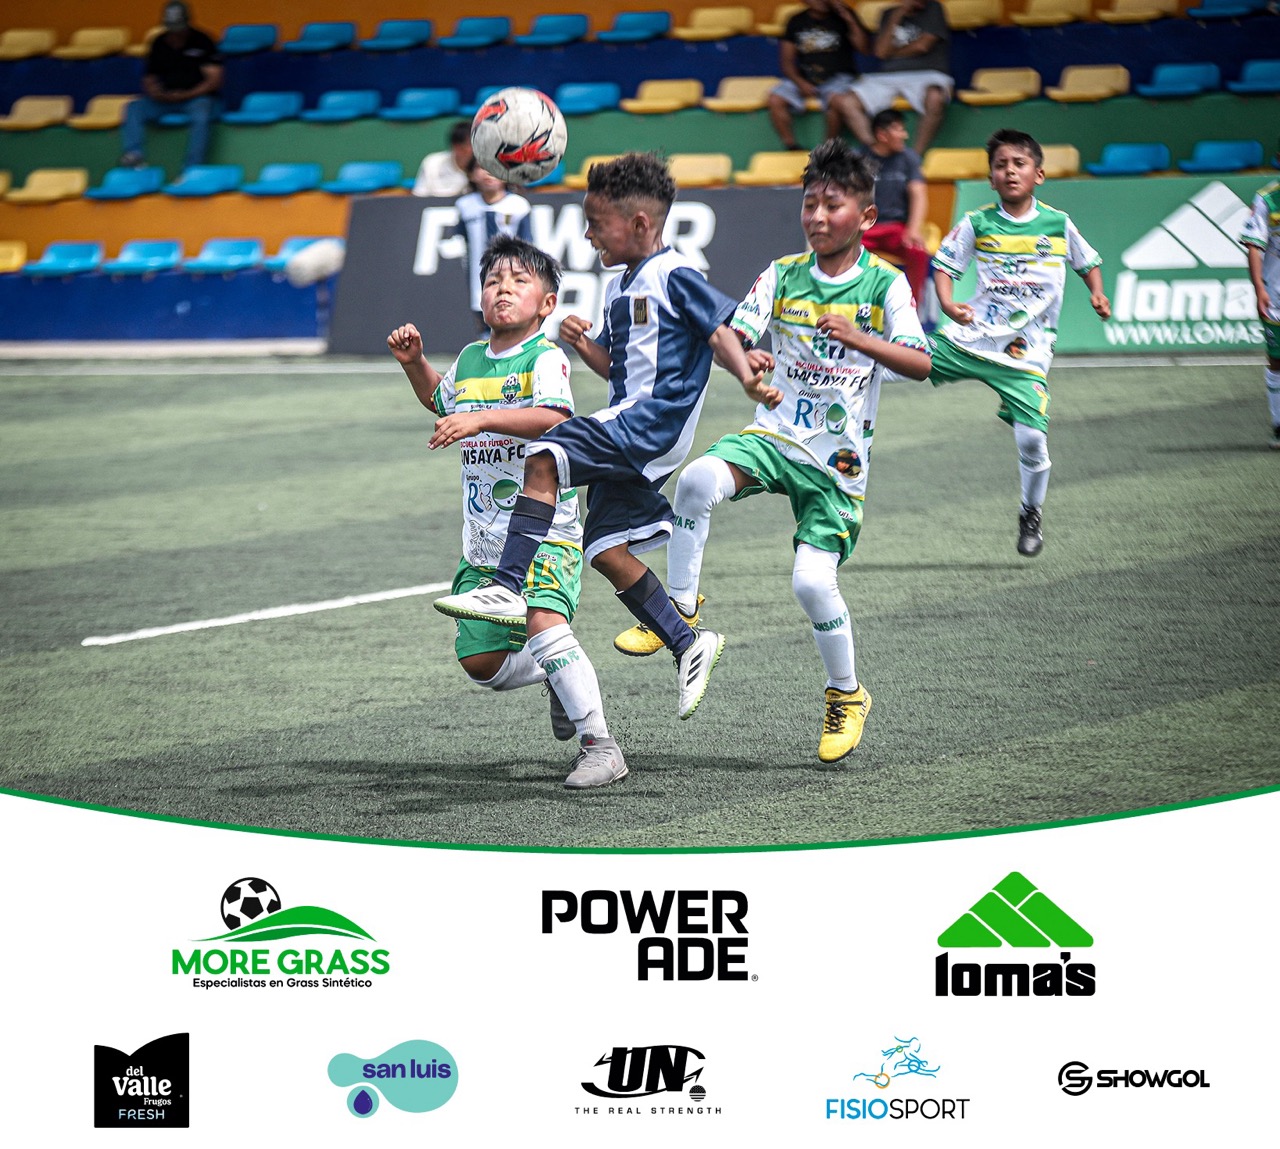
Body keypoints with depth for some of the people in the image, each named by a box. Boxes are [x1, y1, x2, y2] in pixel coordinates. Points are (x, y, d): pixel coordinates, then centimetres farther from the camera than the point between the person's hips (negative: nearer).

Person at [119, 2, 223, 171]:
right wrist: (153, 90, -9)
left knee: (202, 112, -38)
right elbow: (149, 78, 16)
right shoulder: (159, 44, 9)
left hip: (196, 96, -5)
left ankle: (191, 168, -39)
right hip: (165, 98, 5)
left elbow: (214, 79, -9)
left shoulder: (202, 41, -4)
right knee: (133, 108, -17)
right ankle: (135, 155, -30)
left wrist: (186, 95, -18)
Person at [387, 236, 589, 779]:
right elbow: (441, 399, 37)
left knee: (545, 626, -29)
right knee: (481, 662, 5)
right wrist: (414, 363, 20)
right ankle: (559, 675, 33)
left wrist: (483, 419, -37)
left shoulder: (546, 358, -9)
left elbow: (554, 418, -29)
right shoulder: (470, 359, 13)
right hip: (482, 544, 7)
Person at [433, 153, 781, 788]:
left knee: (546, 458, -25)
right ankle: (688, 643, 15)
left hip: (657, 417, -10)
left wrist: (748, 377, -26)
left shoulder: (675, 276, -6)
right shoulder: (619, 287, 20)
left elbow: (721, 329, -11)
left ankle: (508, 588, -29)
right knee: (606, 549, 6)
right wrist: (584, 344, 7)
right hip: (626, 428, 10)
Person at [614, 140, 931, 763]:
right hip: (773, 435, 2)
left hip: (837, 458, -2)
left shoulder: (886, 284, -4)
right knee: (698, 479, -30)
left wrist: (858, 337, -27)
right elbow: (731, 335, -4)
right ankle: (680, 606, -11)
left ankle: (846, 694, 14)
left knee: (813, 581, -13)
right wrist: (744, 356, -28)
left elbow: (920, 363, -12)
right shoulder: (783, 274, 4)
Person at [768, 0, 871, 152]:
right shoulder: (797, 22, 10)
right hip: (804, 78, 2)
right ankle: (792, 148, -15)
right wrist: (800, 83, -10)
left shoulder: (840, 17, 5)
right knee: (775, 100, -23)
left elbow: (864, 47, -3)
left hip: (837, 77, -2)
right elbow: (786, 61, 8)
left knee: (836, 100, -36)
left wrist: (850, 20, -13)